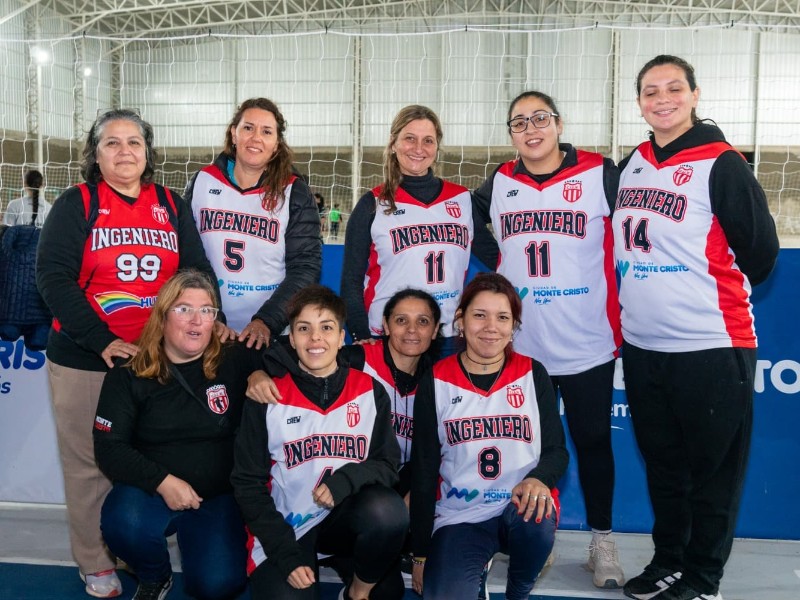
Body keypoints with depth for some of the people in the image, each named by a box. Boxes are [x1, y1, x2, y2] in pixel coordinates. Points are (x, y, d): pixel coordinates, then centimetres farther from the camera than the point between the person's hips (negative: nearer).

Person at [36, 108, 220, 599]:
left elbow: (198, 270, 7)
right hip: (84, 362, -2)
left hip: (157, 359, 3)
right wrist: (101, 341, -18)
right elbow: (54, 277, -9)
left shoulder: (171, 205, 8)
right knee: (90, 463, 6)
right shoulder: (76, 205, -1)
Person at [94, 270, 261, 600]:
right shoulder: (128, 376, -3)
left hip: (219, 496, 0)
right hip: (150, 491, 1)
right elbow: (108, 448, -7)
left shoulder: (235, 362, -3)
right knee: (123, 523, -32)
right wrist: (163, 481, -21)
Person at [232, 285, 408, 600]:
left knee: (388, 511, -30)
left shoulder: (369, 391, 0)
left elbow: (388, 464, 1)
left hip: (345, 517, 2)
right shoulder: (269, 397, -5)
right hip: (285, 528, -2)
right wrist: (287, 555, -12)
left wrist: (346, 480, -21)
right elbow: (248, 482, -3)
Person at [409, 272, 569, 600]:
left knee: (535, 519, -34)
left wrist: (539, 478, -22)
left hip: (524, 507, 1)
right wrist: (421, 553, 1)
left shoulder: (533, 374, 2)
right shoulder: (436, 382, -1)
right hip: (459, 517, -1)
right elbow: (423, 470, 1)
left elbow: (557, 449, 3)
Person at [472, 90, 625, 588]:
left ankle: (603, 541, 25)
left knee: (594, 443, 8)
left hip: (588, 345, -3)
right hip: (519, 346, 3)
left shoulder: (601, 175, -5)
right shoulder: (500, 183, 5)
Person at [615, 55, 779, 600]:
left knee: (713, 467, 5)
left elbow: (761, 251, -6)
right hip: (642, 346, 6)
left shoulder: (721, 163, -8)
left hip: (711, 346, -6)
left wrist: (713, 292, 6)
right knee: (662, 463, 17)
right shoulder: (631, 166, 9)